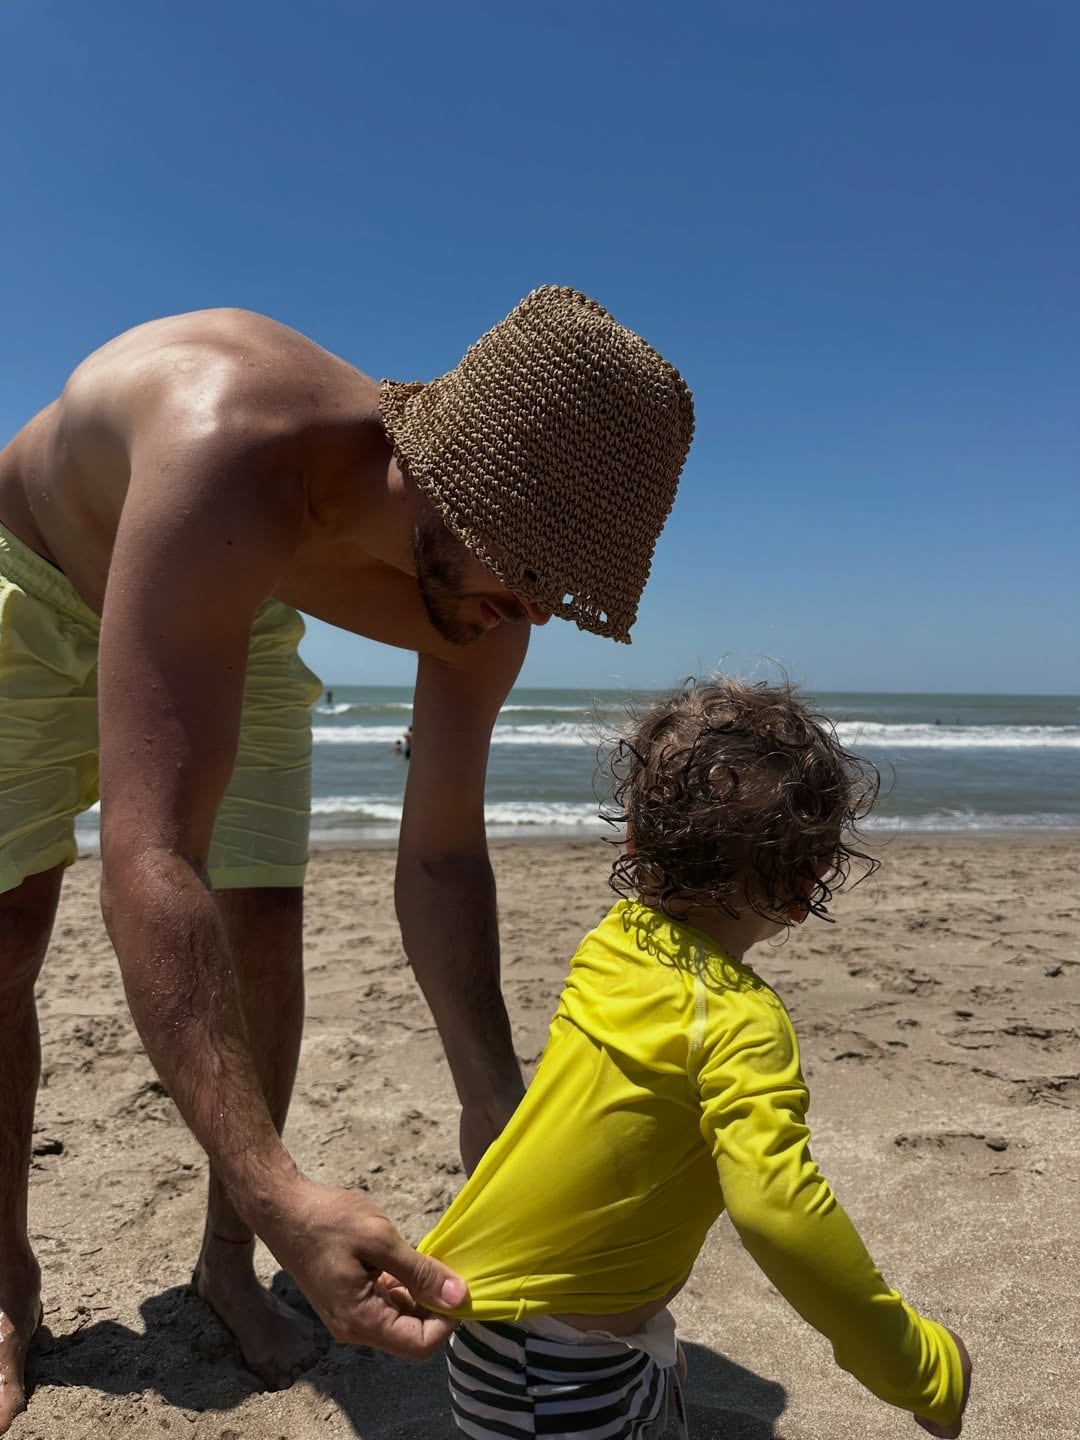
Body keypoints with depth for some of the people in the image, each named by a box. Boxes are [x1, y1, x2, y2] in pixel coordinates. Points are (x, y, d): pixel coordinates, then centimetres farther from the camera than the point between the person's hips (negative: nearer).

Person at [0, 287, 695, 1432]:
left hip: (234, 620, 4)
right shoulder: (232, 451, -48)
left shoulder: (478, 604, -27)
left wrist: (491, 1099, -28)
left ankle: (226, 1259, 14)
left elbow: (440, 856, -19)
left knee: (262, 935, -7)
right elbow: (148, 862, -52)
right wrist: (277, 1186, -58)